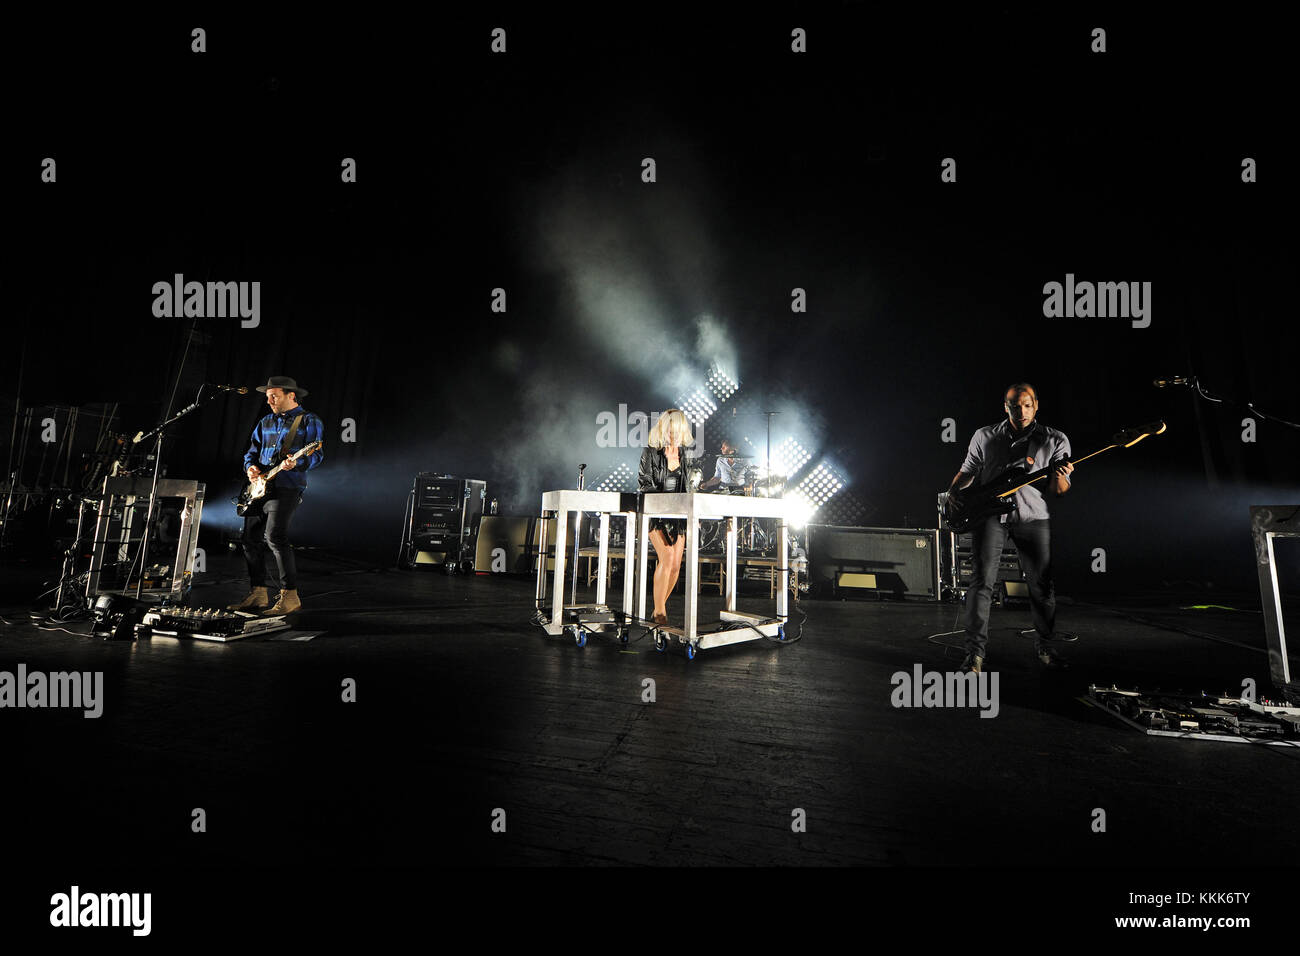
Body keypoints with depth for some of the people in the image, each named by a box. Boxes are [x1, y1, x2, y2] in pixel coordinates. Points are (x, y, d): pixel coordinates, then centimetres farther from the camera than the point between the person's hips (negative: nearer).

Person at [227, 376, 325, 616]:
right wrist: (251, 467, 4)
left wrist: (297, 464, -29)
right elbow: (252, 451, 25)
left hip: (286, 488, -8)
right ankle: (258, 593, 19)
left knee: (275, 537, -18)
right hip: (260, 486, 8)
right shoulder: (265, 423, 21)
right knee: (251, 538, 8)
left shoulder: (309, 421, 0)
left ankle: (289, 595, -12)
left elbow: (316, 454, -10)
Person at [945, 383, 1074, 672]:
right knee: (983, 580, -10)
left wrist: (1059, 477, -19)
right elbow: (967, 472, 15)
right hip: (990, 512, -1)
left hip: (1032, 515, 1)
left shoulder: (1055, 440, 6)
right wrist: (952, 494, -3)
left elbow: (1059, 491, 4)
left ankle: (1045, 646, 27)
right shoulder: (984, 436, 8)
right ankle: (975, 652, -5)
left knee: (1042, 584, 4)